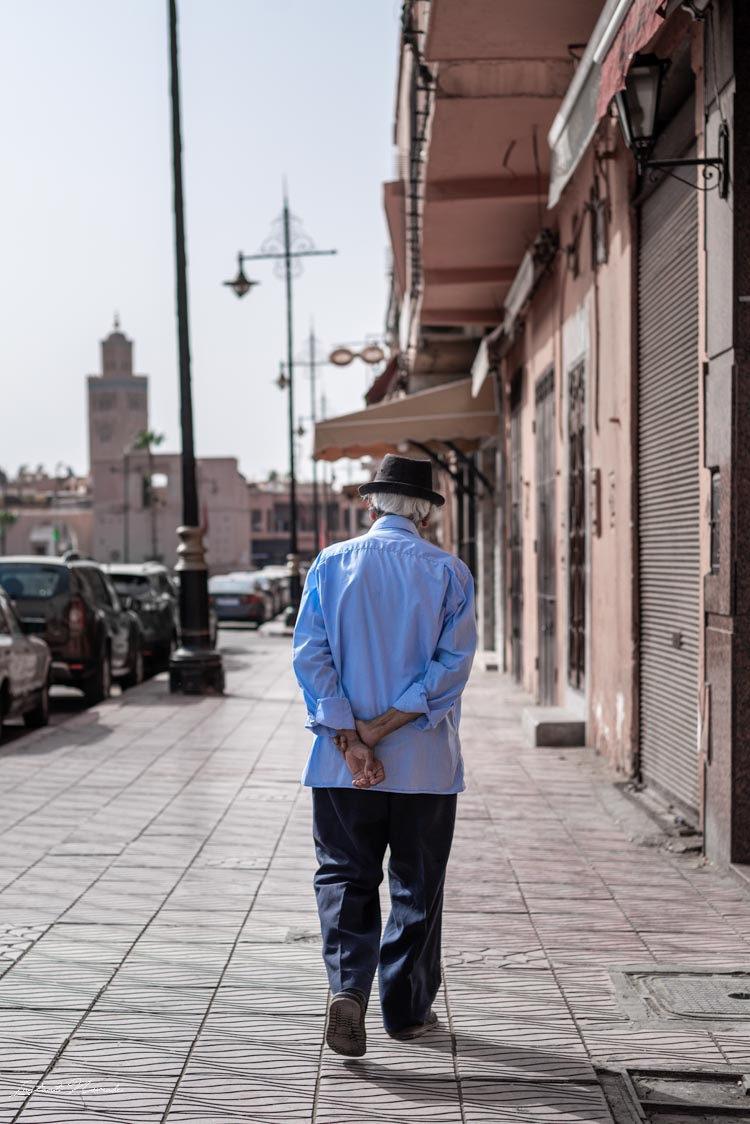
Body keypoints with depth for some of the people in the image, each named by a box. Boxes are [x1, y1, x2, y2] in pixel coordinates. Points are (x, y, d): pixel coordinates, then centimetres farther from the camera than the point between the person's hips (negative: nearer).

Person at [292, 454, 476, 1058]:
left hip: (342, 763, 0)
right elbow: (454, 661, -11)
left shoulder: (331, 564, 1)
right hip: (426, 762, 0)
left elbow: (310, 655, -7)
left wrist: (351, 739, -10)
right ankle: (407, 1010, 20)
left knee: (345, 878, 10)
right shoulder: (449, 571, -1)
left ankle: (348, 986, -10)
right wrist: (384, 726, -12)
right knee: (418, 886, 12)